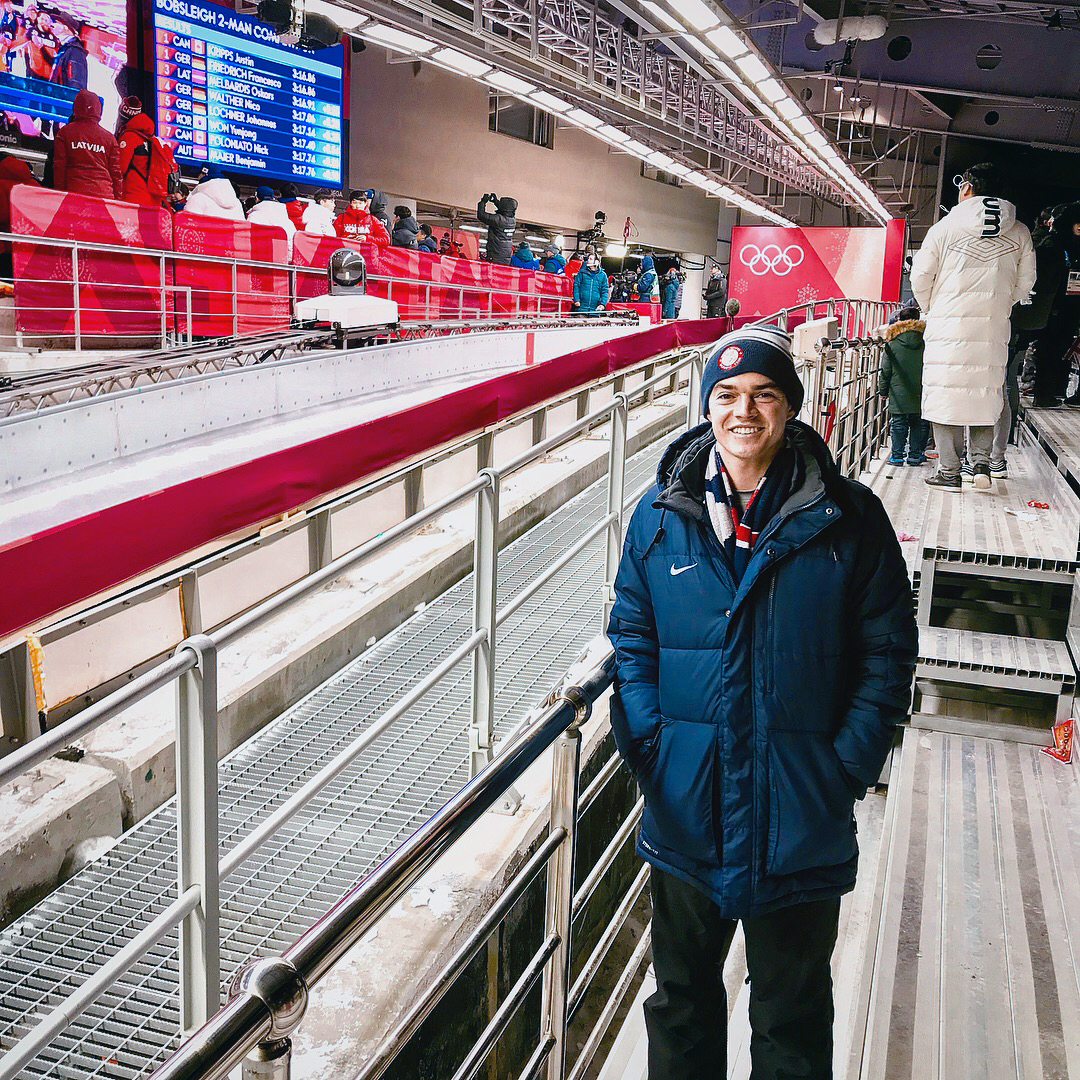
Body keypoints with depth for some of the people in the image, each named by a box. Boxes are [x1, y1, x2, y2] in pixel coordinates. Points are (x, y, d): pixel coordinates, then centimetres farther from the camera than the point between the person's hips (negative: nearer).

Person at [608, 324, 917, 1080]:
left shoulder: (848, 520, -7)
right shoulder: (662, 515, -2)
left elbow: (888, 651, -4)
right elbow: (632, 636, 3)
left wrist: (850, 764, -11)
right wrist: (648, 744, -7)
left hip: (801, 815, -1)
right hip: (686, 810, 2)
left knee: (793, 1014, 19)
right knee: (681, 993, 22)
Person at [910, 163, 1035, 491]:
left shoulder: (945, 227, -2)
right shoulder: (1020, 232, 8)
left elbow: (920, 276, 1)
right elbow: (1025, 281, 12)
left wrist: (930, 309, 18)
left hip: (948, 326, -3)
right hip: (994, 328, 3)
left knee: (946, 392, 1)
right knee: (986, 393, 13)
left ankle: (949, 471, 2)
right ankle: (981, 462, 8)